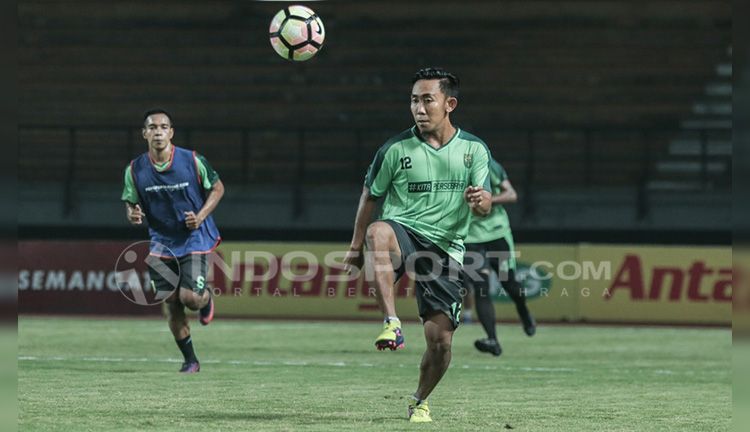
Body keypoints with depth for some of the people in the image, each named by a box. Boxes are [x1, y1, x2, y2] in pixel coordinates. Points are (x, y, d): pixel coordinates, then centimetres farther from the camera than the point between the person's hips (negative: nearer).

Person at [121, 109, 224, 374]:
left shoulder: (193, 161, -12)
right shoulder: (135, 170, -6)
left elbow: (217, 188, 1)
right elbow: (131, 204, 5)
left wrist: (200, 217, -13)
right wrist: (132, 215, -20)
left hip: (195, 239, -2)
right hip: (162, 242, 3)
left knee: (190, 297, -15)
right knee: (171, 305, 0)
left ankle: (206, 298, 23)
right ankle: (190, 360, 16)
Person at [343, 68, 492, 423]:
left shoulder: (473, 150, 4)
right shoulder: (396, 149, 0)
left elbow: (485, 206, -1)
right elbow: (370, 196, 11)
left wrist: (479, 201, -26)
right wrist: (356, 247, 10)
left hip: (445, 248, 1)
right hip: (403, 233, -1)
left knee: (440, 338, -6)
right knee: (378, 231, -40)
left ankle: (420, 401, 23)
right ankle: (391, 323, -46)